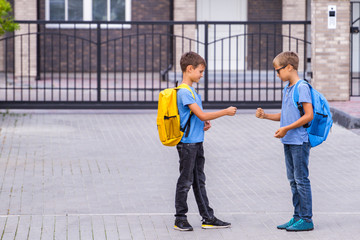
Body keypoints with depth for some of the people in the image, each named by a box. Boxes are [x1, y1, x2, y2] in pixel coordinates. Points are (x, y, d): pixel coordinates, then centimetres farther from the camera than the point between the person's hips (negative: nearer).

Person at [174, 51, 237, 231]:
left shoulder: (192, 92, 15)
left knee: (199, 181, 11)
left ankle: (208, 218, 15)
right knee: (185, 182, -2)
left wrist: (204, 123, 4)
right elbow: (201, 115, -21)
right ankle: (180, 220, 6)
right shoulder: (184, 92, -17)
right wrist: (225, 112, -14)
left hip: (197, 143, 10)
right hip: (187, 143, -9)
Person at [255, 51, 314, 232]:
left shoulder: (302, 88, -14)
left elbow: (309, 115, -19)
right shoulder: (287, 89, 14)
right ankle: (298, 217, 19)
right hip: (288, 142, 9)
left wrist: (287, 129, -19)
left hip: (299, 141, -9)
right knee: (293, 179, 12)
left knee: (301, 179, -5)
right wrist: (265, 115, 8)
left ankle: (306, 219, 1)